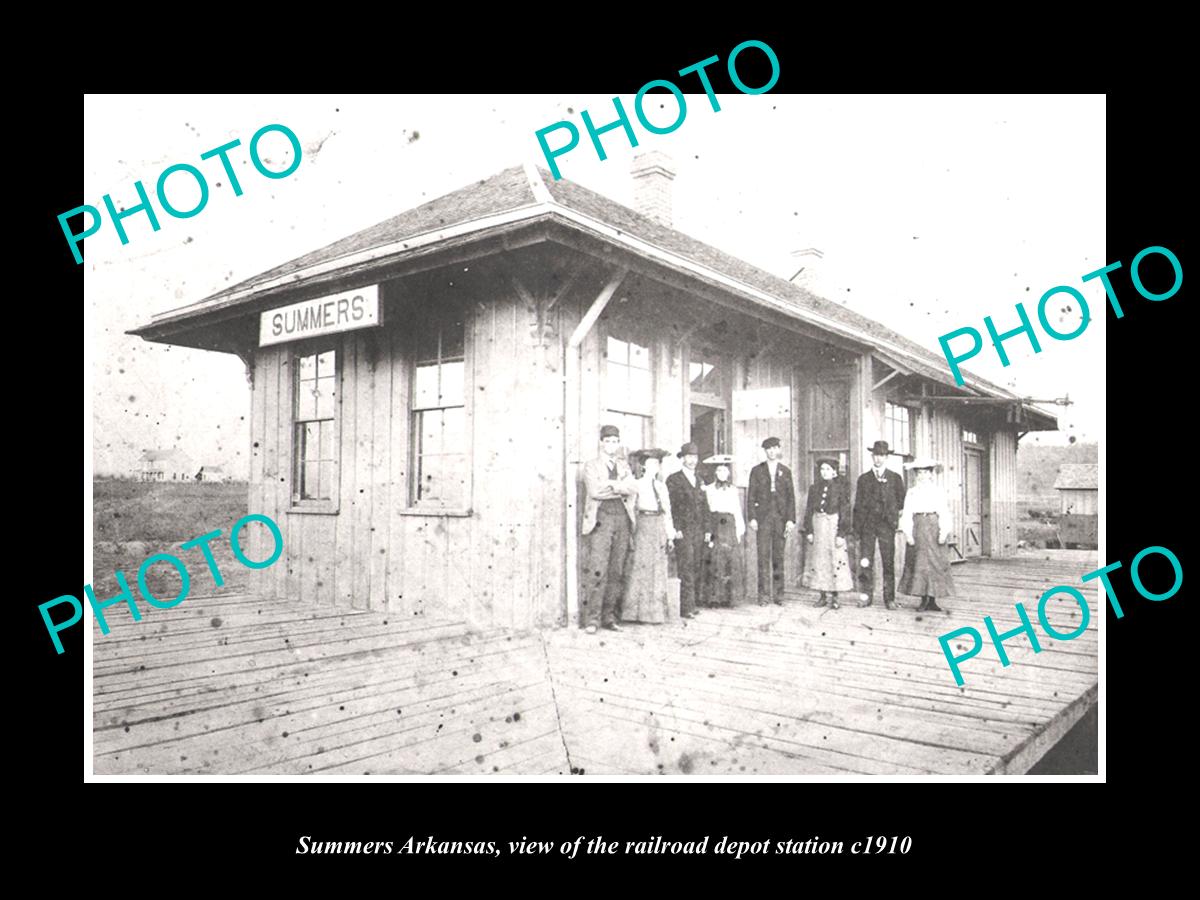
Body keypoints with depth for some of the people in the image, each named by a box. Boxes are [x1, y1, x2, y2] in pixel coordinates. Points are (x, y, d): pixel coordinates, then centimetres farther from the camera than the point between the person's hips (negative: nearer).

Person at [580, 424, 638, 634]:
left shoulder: (624, 466, 21)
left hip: (622, 519, 4)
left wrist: (610, 485, -8)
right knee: (597, 570, -11)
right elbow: (594, 491, -10)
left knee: (617, 572, 2)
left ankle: (609, 617, 9)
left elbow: (633, 489, 3)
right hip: (600, 519, -4)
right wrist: (620, 488, -3)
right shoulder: (591, 465, 8)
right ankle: (591, 619, -7)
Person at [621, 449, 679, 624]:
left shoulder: (662, 487, 14)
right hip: (643, 525, -5)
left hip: (659, 528, 5)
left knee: (658, 569, 6)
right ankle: (641, 611, -1)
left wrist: (670, 535, 10)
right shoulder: (637, 485, -1)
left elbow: (668, 512, 15)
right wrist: (630, 533, -13)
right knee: (641, 567, -6)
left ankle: (657, 611, 12)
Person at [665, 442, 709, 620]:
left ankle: (692, 603, 9)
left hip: (699, 531, 6)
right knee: (686, 568, -9)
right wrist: (675, 529, -12)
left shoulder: (699, 481, 19)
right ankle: (686, 607, -7)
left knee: (697, 569, 3)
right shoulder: (673, 479, 0)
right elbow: (670, 506, -5)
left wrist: (707, 529, 11)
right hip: (683, 531, -5)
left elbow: (704, 507, 19)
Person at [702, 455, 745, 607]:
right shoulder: (709, 490, 5)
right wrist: (707, 531, -8)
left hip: (730, 527, 3)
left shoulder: (733, 490, 15)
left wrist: (739, 531, 7)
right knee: (715, 562, -7)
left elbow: (738, 511, 15)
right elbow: (705, 511, 0)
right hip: (715, 527, -3)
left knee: (732, 561, -2)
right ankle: (715, 597, -3)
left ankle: (729, 597, 4)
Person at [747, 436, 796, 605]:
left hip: (781, 518, 1)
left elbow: (791, 497, 7)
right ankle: (764, 595, -1)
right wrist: (752, 518, -6)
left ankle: (778, 594, 11)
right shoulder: (757, 471, 7)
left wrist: (791, 519, -1)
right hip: (763, 517, -1)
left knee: (779, 556, 4)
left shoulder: (785, 471, 10)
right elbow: (751, 496, 4)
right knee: (763, 556, -5)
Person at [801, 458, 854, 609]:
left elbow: (845, 512, -4)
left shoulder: (841, 488, -1)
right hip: (817, 527, 4)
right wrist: (808, 531, 1)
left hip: (834, 526, -3)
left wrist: (842, 534, -10)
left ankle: (834, 598, 4)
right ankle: (822, 596, 12)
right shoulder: (814, 488, 9)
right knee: (818, 561, 4)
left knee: (835, 560, -4)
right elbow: (809, 511, 9)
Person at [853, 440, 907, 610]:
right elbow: (858, 504, 10)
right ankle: (866, 596, 5)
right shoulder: (863, 478, 13)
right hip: (867, 524, 1)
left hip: (887, 525, -1)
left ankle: (889, 598, 6)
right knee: (865, 562, -3)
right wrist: (857, 527, 4)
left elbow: (901, 500, 12)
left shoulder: (895, 478, 11)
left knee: (888, 562, -1)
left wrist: (895, 518, 0)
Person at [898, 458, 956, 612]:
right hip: (917, 526, 1)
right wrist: (908, 533, -7)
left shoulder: (938, 491, 6)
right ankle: (924, 600, 6)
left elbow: (944, 513, 1)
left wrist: (944, 532, -10)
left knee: (935, 563, 0)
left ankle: (932, 601, 7)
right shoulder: (912, 492, 9)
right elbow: (907, 514, 3)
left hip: (933, 526, -1)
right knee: (919, 564, 0)